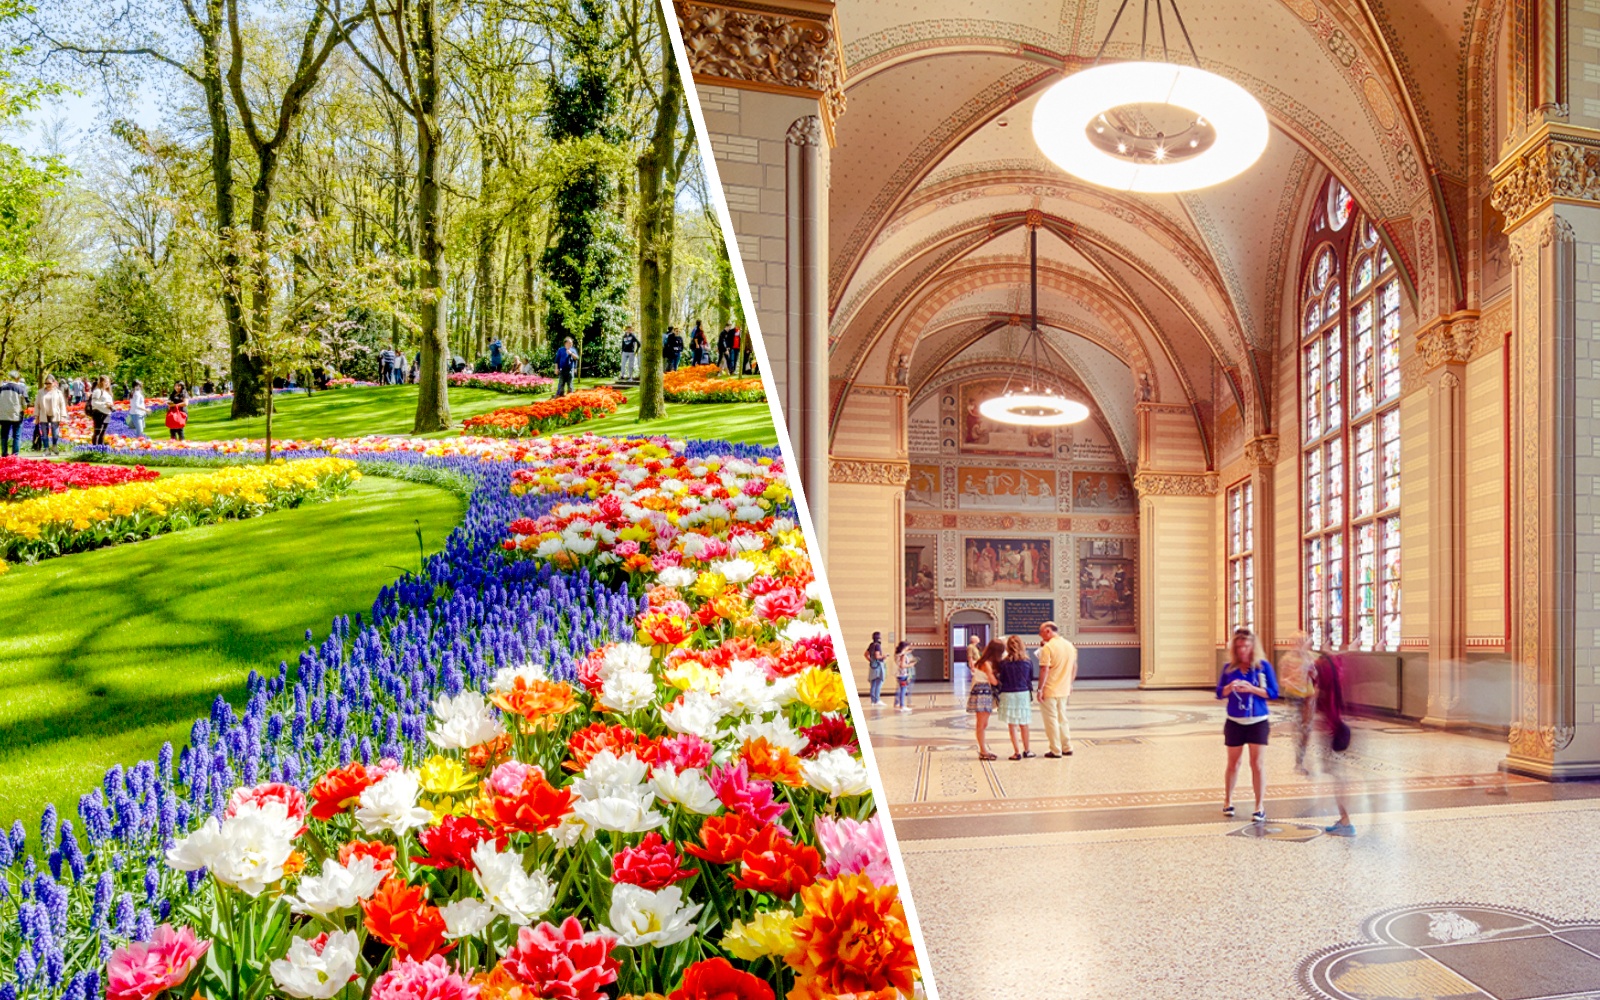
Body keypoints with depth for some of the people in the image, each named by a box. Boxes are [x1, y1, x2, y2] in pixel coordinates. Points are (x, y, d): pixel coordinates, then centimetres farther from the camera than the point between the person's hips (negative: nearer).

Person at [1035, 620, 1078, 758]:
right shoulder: (1070, 646, 7)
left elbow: (1044, 670, -20)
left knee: (1051, 720, 2)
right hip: (1064, 690, 7)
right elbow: (1074, 667, 14)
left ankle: (1056, 751, 4)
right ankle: (1067, 748, 21)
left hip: (1050, 690, -7)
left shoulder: (1048, 647, -16)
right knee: (1062, 718, 18)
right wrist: (1070, 684, 23)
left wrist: (1040, 689, -15)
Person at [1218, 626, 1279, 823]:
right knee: (1233, 763, 12)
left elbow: (1273, 692, -7)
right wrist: (1229, 688, -20)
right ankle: (1228, 801, 26)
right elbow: (1220, 693, 1)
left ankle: (1260, 807, 2)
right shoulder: (1229, 667, 1)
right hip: (1234, 723, 2)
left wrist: (1252, 689, -21)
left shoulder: (1263, 666, -4)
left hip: (1258, 722, -2)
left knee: (1256, 764, -3)